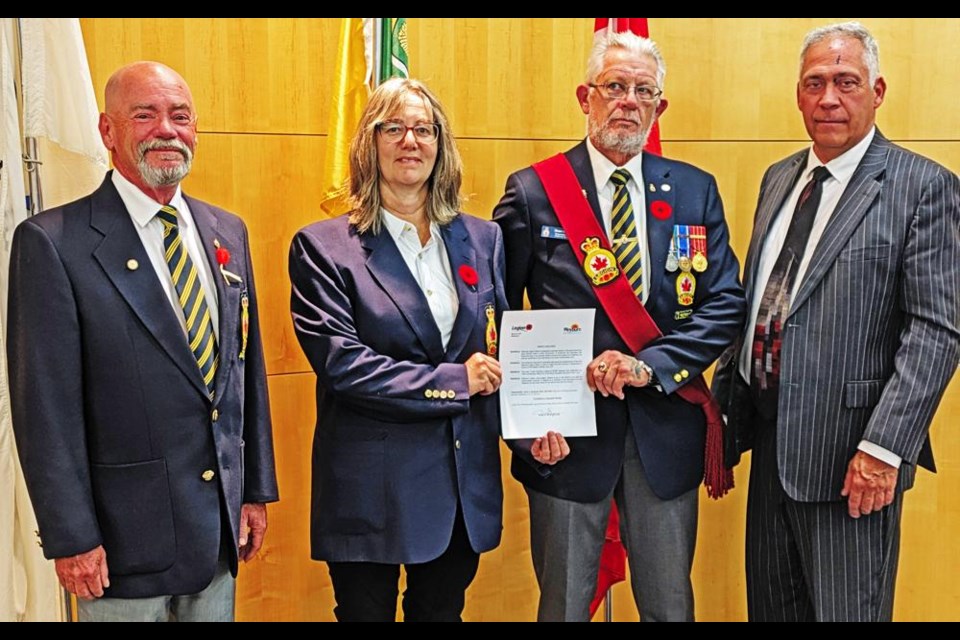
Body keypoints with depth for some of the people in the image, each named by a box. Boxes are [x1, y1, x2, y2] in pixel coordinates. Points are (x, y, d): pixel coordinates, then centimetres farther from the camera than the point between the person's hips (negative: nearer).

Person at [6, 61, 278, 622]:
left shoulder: (227, 233, 6)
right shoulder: (53, 243, -11)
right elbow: (46, 407, -12)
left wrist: (257, 489, 9)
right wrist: (71, 537, -12)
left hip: (223, 519, 5)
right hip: (127, 529, -5)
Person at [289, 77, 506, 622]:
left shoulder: (483, 239, 7)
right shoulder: (324, 247, -6)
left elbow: (503, 348, 9)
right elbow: (340, 362, -15)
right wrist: (452, 381, -16)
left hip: (466, 486, 4)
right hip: (371, 488, -4)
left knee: (444, 609, 19)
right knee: (366, 611, 13)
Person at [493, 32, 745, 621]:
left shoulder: (695, 191, 5)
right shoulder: (532, 193, -4)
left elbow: (726, 304, -1)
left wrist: (650, 366, -15)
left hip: (666, 431, 3)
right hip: (565, 433, -2)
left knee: (671, 605, 17)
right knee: (563, 605, 14)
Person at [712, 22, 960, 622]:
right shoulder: (779, 179, 12)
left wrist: (884, 446, -20)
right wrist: (724, 404, 11)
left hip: (849, 453, -6)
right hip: (771, 439, 6)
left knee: (847, 609, 6)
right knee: (770, 606, 17)